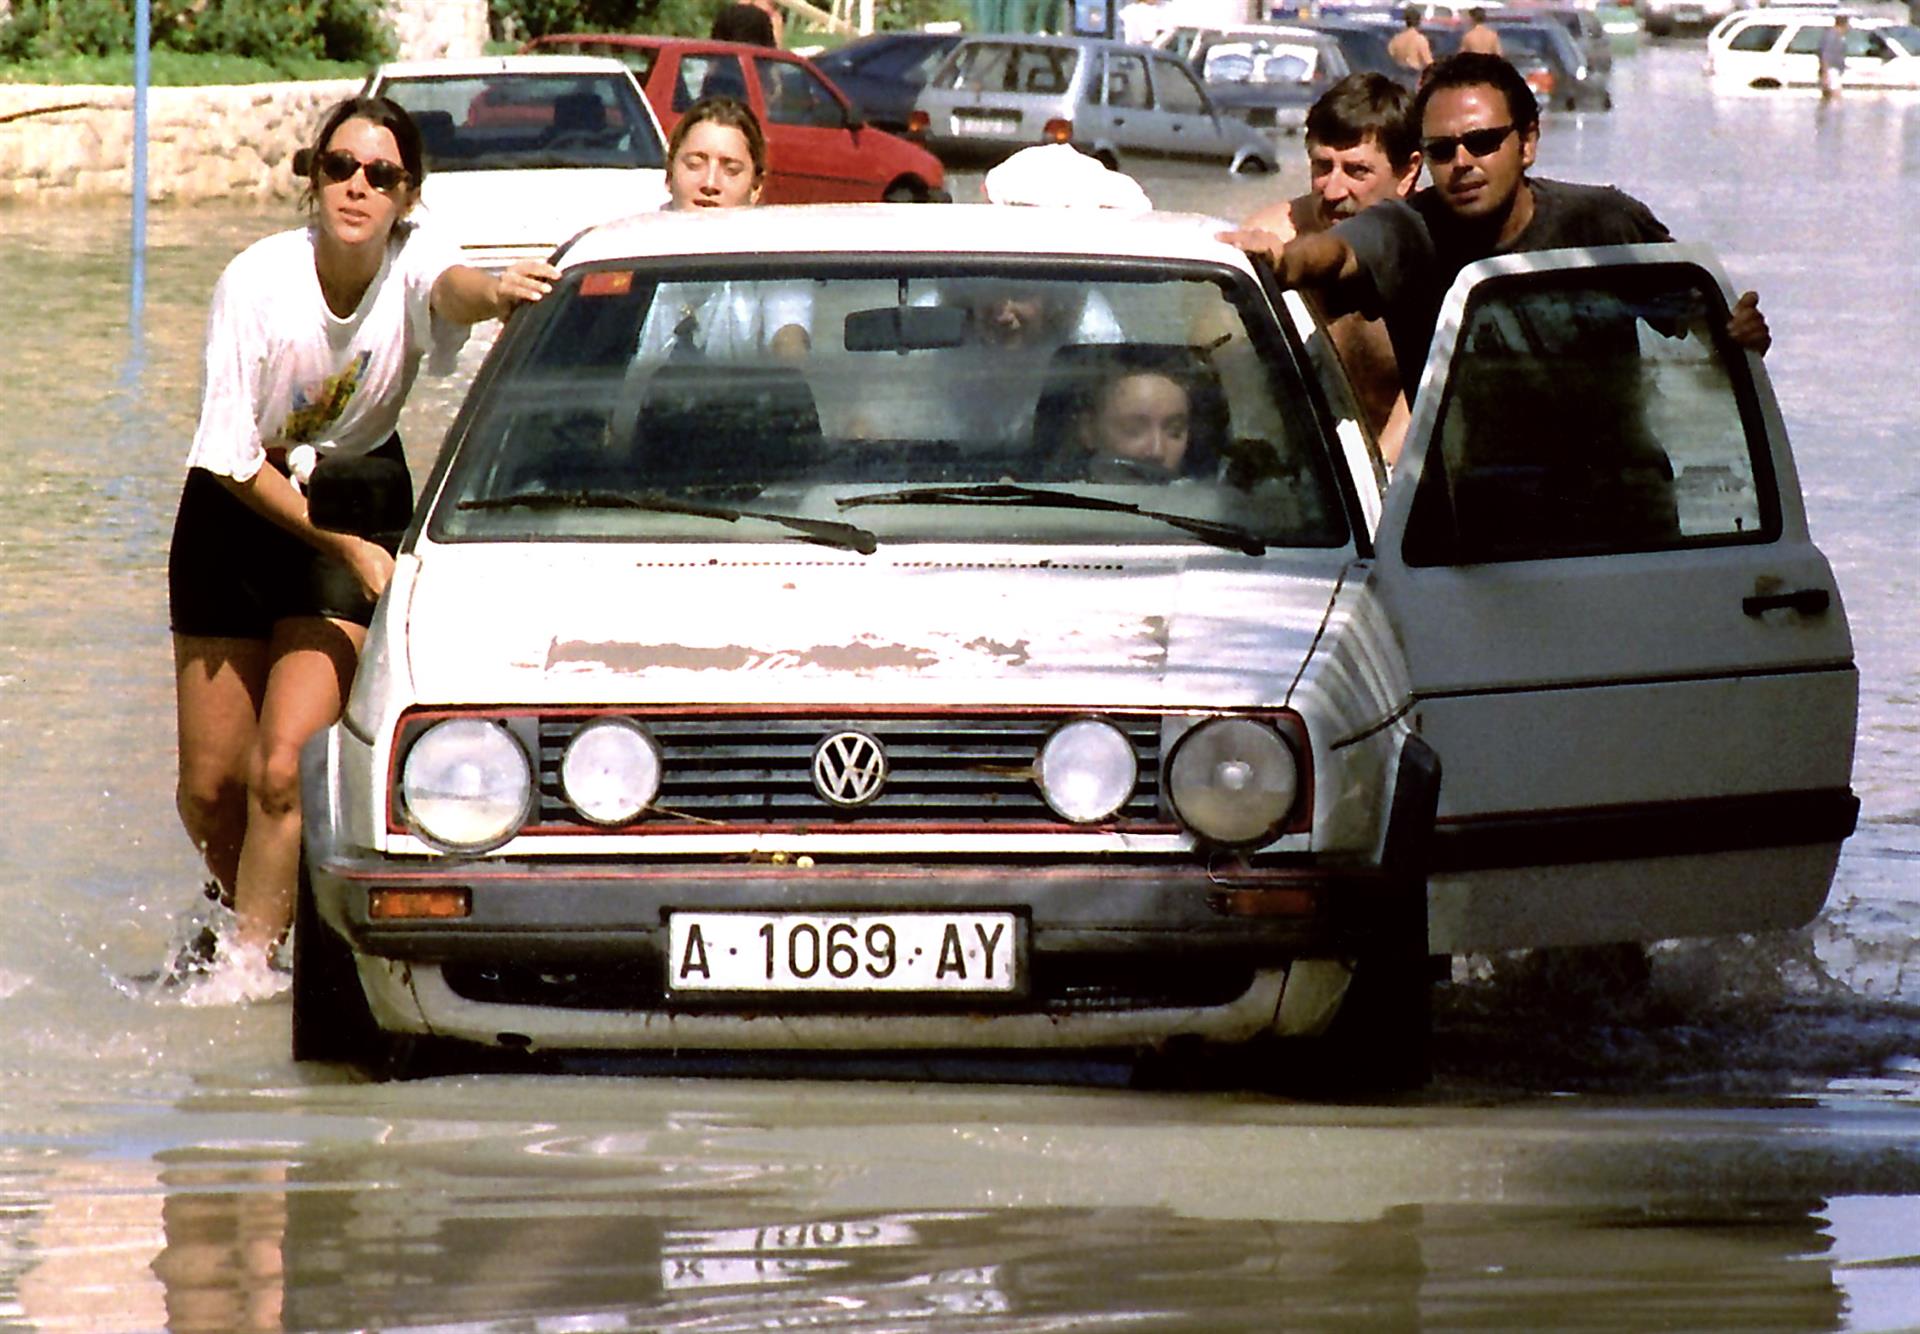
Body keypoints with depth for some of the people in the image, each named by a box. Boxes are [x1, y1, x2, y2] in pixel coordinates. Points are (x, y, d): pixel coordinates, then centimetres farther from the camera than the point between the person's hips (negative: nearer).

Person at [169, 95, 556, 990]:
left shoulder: (410, 263, -17)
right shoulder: (257, 283, -21)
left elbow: (451, 286, -44)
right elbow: (231, 460, -17)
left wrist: (492, 294, -68)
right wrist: (348, 545, -23)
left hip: (357, 501, 0)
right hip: (237, 515, 0)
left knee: (284, 771, -16)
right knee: (209, 785, 6)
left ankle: (247, 960, -3)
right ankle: (244, 907, 36)